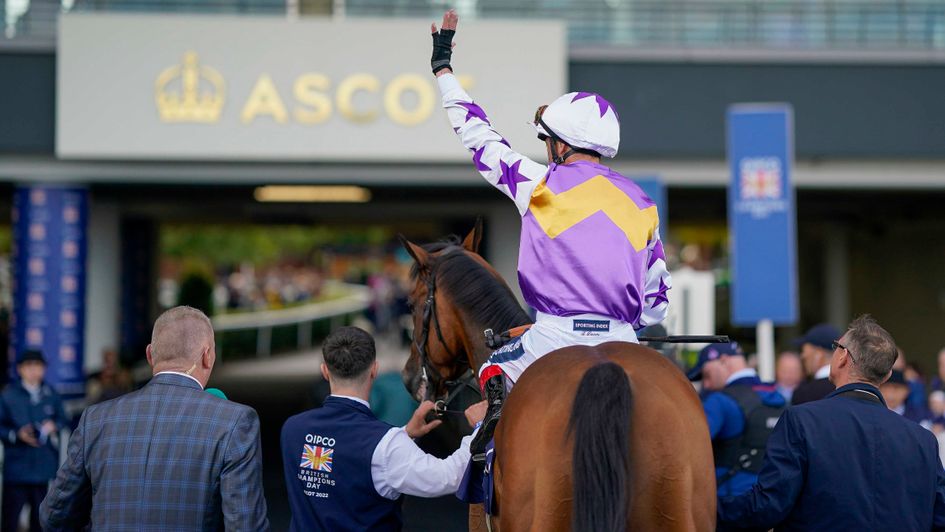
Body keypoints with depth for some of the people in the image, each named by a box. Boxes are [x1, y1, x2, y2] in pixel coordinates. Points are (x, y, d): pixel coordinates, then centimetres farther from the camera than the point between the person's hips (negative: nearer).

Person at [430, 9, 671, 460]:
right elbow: (657, 299, 15)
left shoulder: (543, 184, 0)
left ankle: (498, 405, -6)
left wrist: (443, 69, 22)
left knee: (494, 369, 25)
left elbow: (480, 138, 13)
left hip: (555, 338, -2)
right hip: (621, 343, 2)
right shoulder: (642, 204, 13)